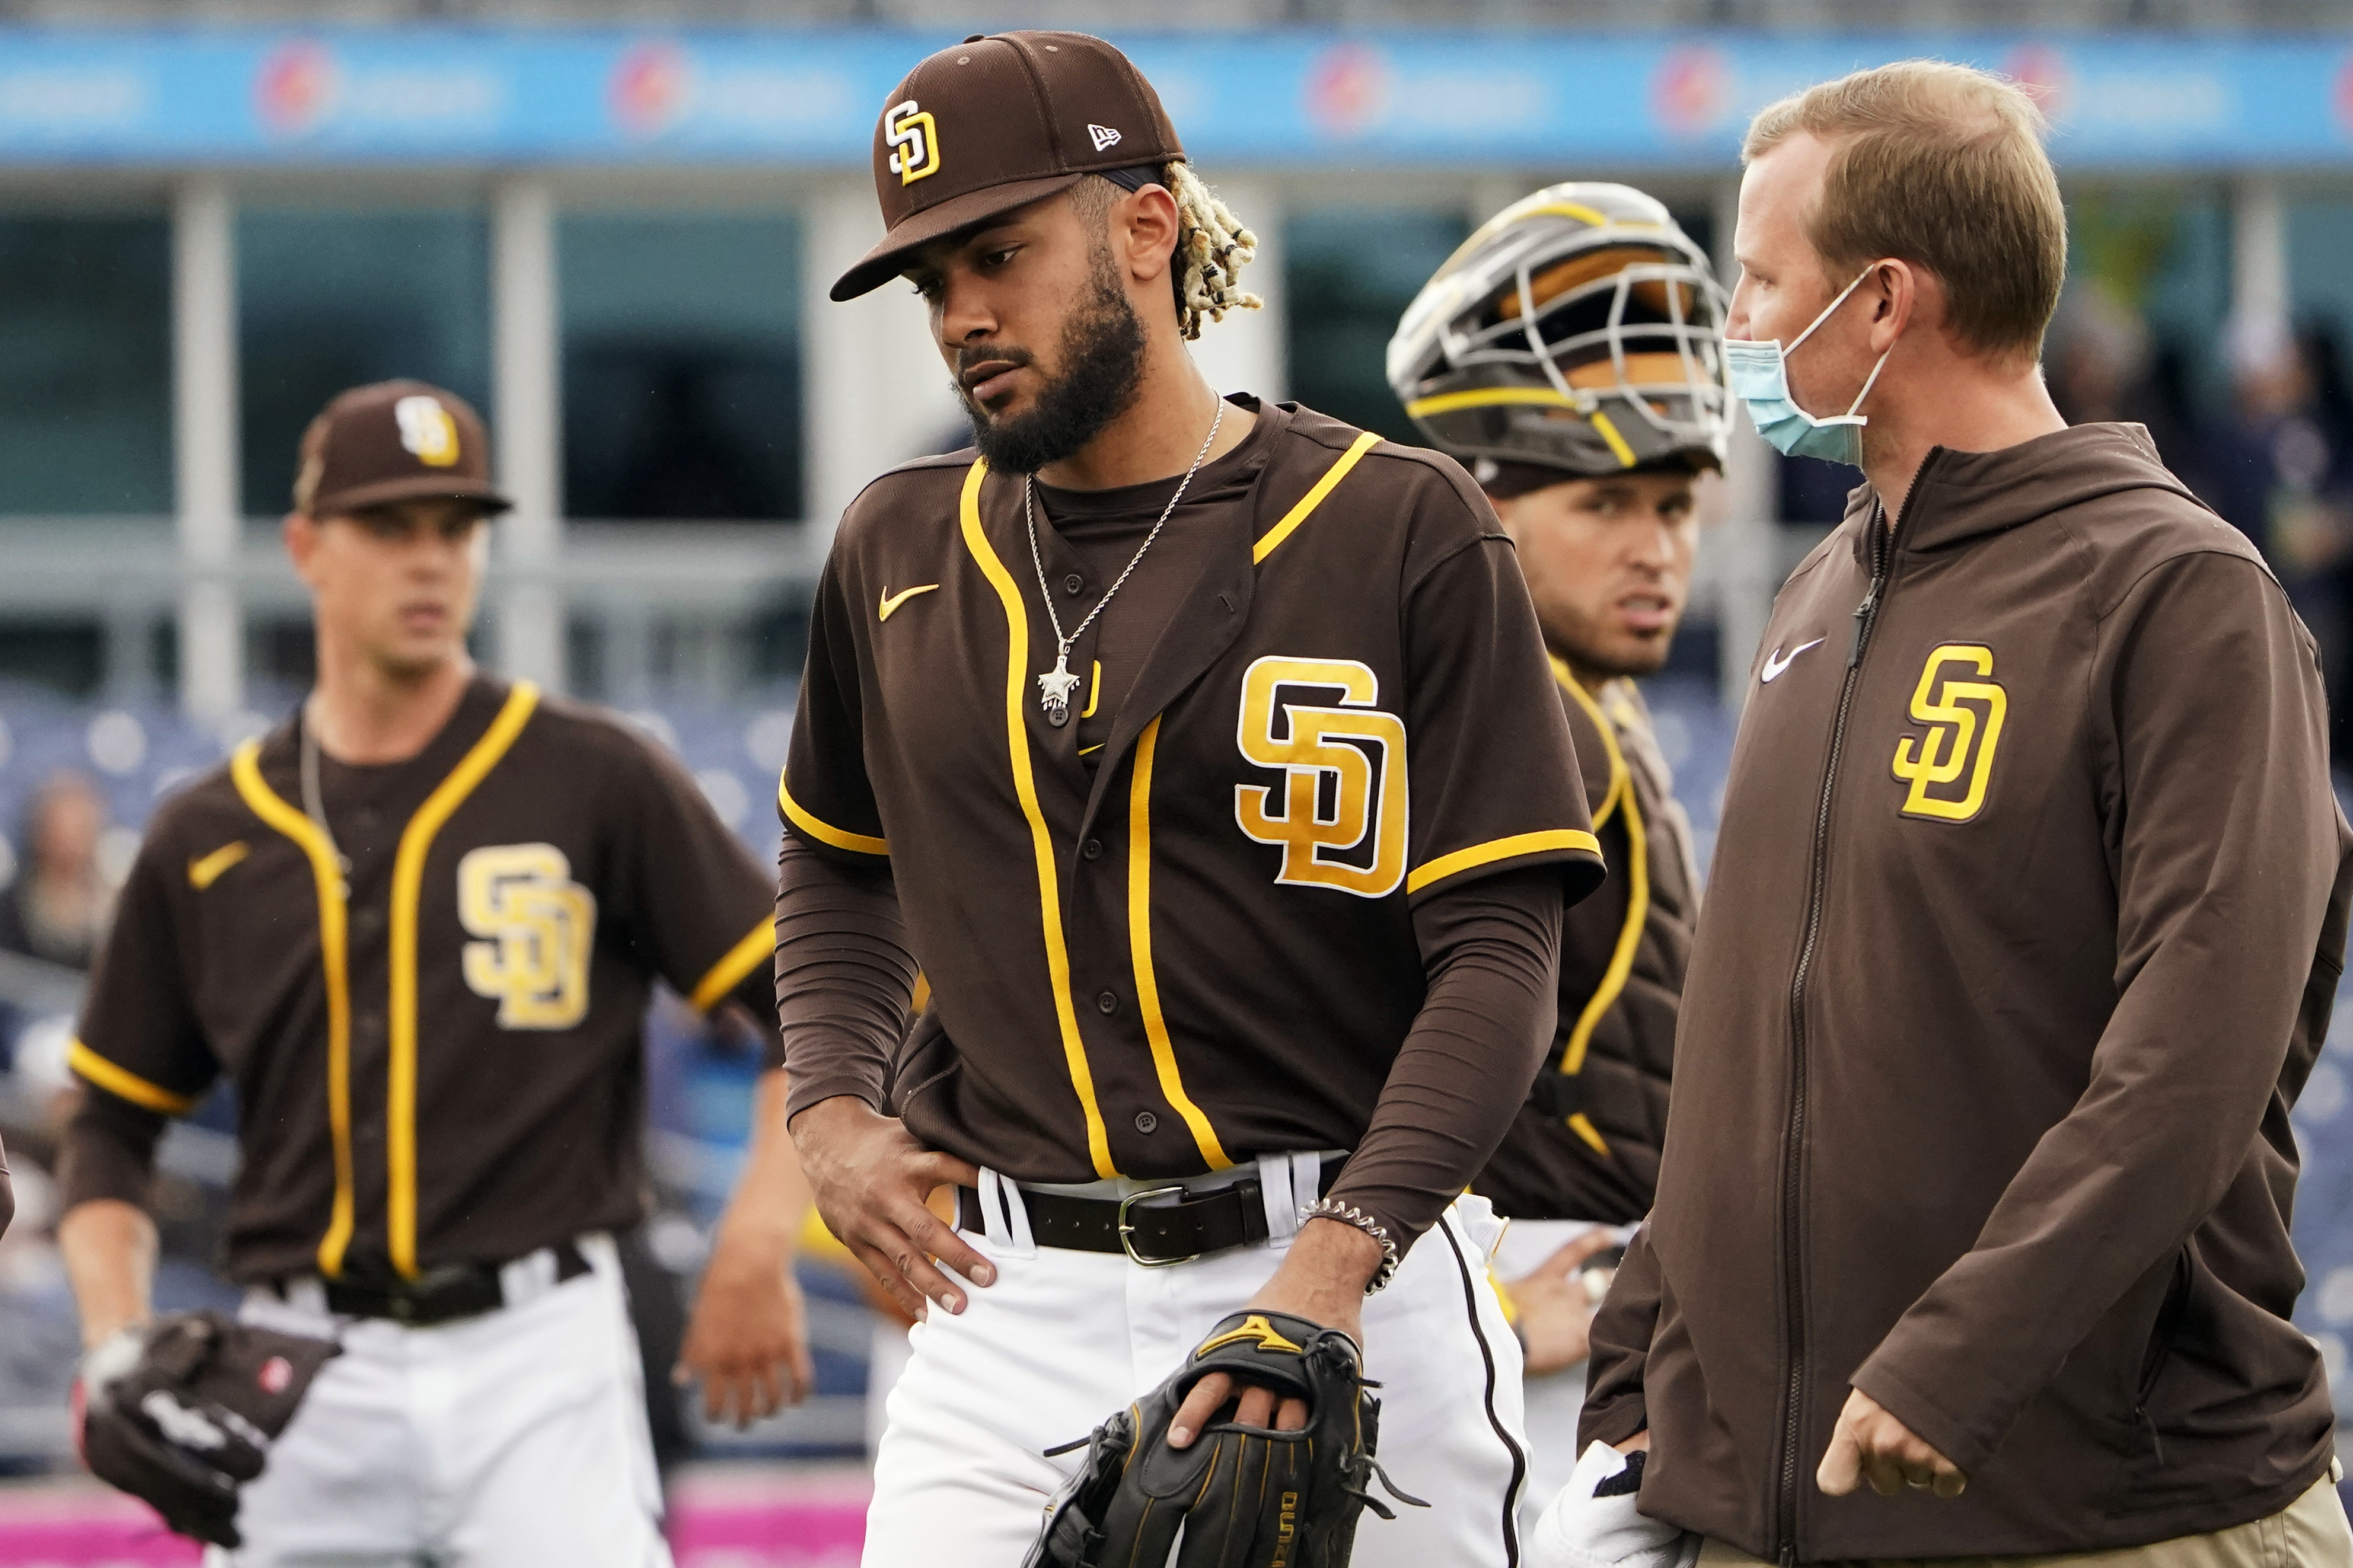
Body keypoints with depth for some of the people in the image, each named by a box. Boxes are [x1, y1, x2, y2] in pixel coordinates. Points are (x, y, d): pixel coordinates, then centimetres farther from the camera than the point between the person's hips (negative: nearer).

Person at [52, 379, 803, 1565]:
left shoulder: (595, 781, 2)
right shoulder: (207, 841, 10)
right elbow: (111, 1120, 17)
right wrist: (116, 1342, 1)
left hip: (539, 1348, -3)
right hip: (304, 1376, 3)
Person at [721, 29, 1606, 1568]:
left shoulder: (1404, 531, -2)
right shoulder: (901, 549, 11)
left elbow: (1499, 953, -7)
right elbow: (840, 865, 28)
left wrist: (1336, 1259, -20)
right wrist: (830, 1110, 8)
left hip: (1352, 1277, -3)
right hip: (1013, 1292, 3)